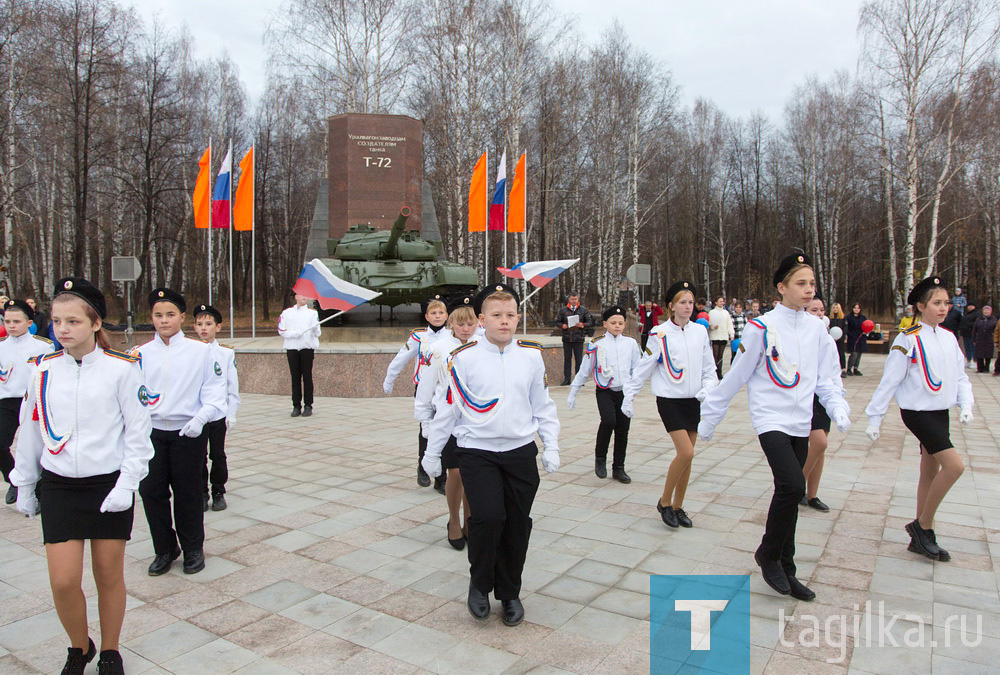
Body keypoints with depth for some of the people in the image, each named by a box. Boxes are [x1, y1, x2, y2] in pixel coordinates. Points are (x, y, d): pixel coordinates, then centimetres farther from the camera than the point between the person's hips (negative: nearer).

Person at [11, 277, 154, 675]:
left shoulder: (121, 368, -9)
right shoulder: (44, 370, 1)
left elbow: (138, 432, -6)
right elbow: (31, 430, 12)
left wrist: (126, 484, -13)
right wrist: (24, 486, 16)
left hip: (109, 485, -2)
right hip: (58, 486, 2)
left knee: (109, 575, 8)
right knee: (63, 581, -1)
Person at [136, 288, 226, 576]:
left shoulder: (201, 350, -3)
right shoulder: (141, 354, 5)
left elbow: (215, 390, -5)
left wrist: (200, 417, -18)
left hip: (189, 432, -3)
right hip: (151, 432, 3)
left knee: (188, 493, 7)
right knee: (150, 490, 5)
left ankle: (193, 550, 26)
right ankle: (165, 549, 26)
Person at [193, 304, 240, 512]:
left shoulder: (226, 353, -1)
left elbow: (233, 386, 1)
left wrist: (231, 414, -2)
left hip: (219, 415, 0)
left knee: (218, 455, 10)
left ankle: (218, 493, 24)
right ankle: (201, 494, 23)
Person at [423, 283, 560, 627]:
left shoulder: (532, 355, 3)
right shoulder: (463, 358, -6)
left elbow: (543, 405, 11)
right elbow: (448, 408, 0)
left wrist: (551, 446, 8)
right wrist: (432, 453, 6)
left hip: (521, 451, 3)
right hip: (477, 452, -3)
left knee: (518, 524, 7)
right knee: (488, 516, -17)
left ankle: (510, 593, 28)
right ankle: (479, 583, 11)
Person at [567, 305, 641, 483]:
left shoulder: (631, 343, 6)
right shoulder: (596, 345, 0)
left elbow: (637, 369, 14)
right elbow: (584, 371, 6)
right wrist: (572, 393, 6)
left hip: (624, 392, 3)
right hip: (605, 391, -3)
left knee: (623, 430, 5)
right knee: (608, 421, -24)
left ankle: (618, 469, 21)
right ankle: (600, 458, -1)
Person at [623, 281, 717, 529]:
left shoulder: (700, 331, 5)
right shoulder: (660, 334, -7)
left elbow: (709, 367, 11)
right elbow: (644, 367, -2)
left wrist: (708, 387, -7)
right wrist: (629, 396, -2)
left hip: (693, 401, 5)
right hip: (669, 399, -4)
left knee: (687, 456, 8)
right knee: (686, 452, -15)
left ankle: (678, 507, 23)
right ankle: (664, 501, 6)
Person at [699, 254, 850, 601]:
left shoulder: (817, 328, 6)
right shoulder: (762, 327, -10)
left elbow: (824, 376, 13)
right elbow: (735, 376, -5)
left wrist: (837, 406, -7)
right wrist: (710, 417, 0)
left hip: (800, 423, 6)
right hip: (771, 419, -6)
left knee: (790, 492, 11)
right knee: (793, 485, -21)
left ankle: (785, 570, 26)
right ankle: (767, 553, 3)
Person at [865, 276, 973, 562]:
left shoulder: (949, 338, 8)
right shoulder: (908, 340, -12)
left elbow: (960, 376, 14)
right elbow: (890, 380, -12)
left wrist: (965, 404, -2)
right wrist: (874, 417, -10)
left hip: (941, 412, 7)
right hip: (918, 412, -7)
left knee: (931, 471, 11)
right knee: (954, 465, -18)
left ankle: (921, 538, 22)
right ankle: (923, 526, -1)